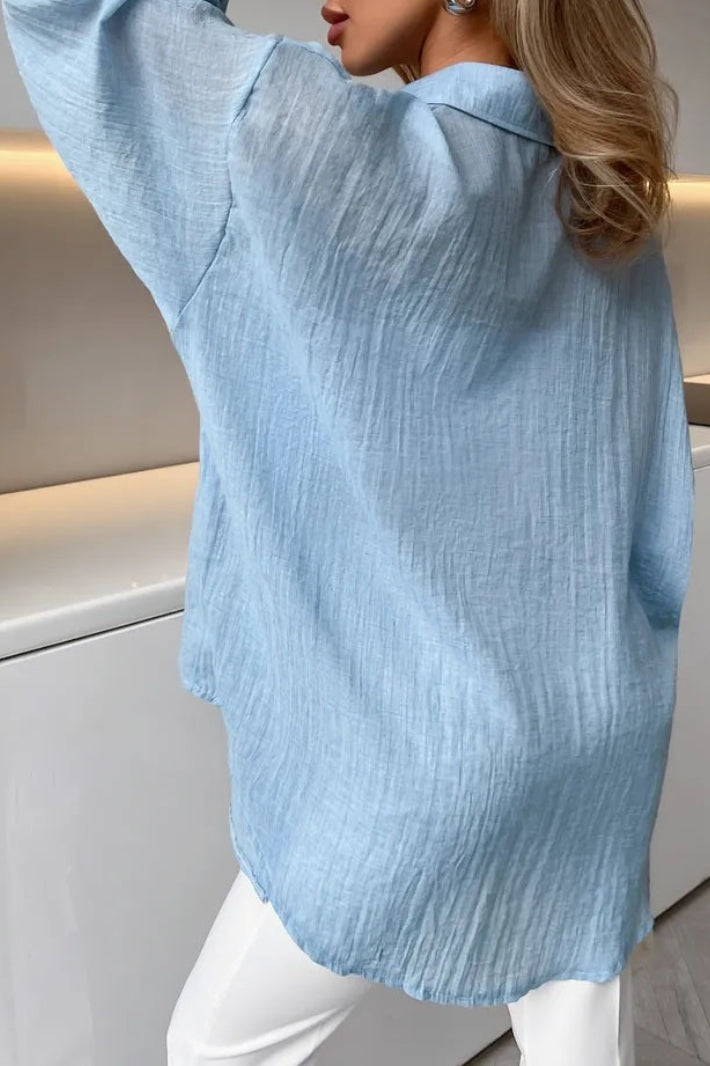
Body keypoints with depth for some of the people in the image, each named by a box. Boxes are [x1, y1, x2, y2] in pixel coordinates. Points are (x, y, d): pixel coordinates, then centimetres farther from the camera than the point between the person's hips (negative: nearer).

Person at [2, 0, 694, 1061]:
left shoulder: (332, 143, -20)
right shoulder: (619, 224, 2)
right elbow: (655, 528, 7)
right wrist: (602, 697, 17)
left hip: (417, 755, -6)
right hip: (596, 737, 7)